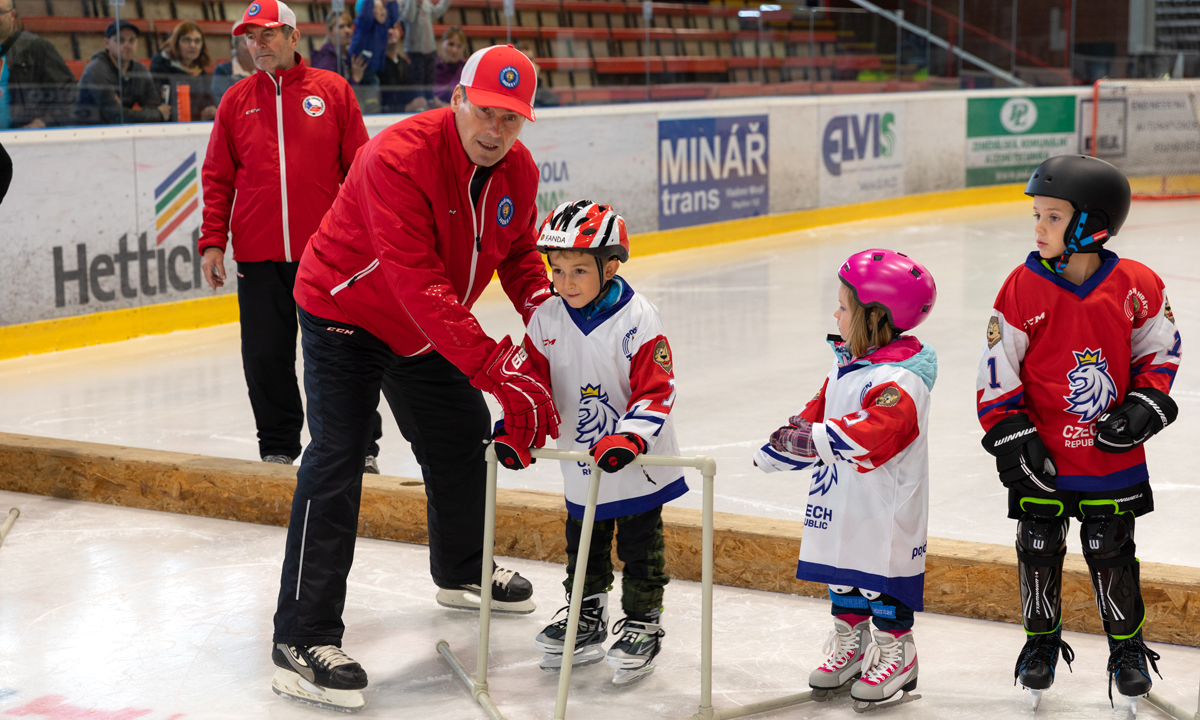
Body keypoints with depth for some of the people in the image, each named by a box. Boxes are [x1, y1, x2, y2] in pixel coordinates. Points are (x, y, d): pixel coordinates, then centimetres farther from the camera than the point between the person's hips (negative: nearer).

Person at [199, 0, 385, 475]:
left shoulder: (333, 91, 2)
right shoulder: (236, 101, 8)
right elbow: (218, 178, 9)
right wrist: (213, 243, 2)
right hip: (259, 257, 2)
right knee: (266, 359, 5)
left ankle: (361, 448, 18)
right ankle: (278, 448, 21)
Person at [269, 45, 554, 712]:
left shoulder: (519, 171, -9)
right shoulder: (399, 158, -33)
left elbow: (519, 252, 10)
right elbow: (421, 288, -40)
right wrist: (501, 370, -44)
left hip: (428, 333, 8)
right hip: (345, 314, -8)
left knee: (464, 438, 17)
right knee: (337, 462, -15)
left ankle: (462, 571, 42)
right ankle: (304, 638, -14)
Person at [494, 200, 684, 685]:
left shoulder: (637, 320, -19)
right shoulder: (546, 320, -6)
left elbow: (656, 390, -20)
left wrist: (629, 436, -32)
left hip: (638, 463, -5)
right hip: (581, 464, 5)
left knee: (641, 547, 6)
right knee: (582, 544, 18)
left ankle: (643, 625, 19)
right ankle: (586, 616, 33)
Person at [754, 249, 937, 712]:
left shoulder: (900, 378, -22)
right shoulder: (847, 364, 8)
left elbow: (873, 433, -35)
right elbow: (818, 412, 17)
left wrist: (812, 437, -36)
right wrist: (783, 446, 10)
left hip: (885, 509, -9)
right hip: (843, 503, 9)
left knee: (882, 576, 2)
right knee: (842, 572, 18)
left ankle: (895, 651, 19)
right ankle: (851, 643, 34)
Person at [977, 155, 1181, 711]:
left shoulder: (1136, 286, -8)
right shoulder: (1024, 289, -11)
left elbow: (1161, 349, 6)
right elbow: (998, 368, -6)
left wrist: (1144, 407, -6)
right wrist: (1010, 436, -10)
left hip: (1113, 457, 0)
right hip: (1044, 458, 0)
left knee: (1112, 554, 10)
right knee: (1038, 551, 11)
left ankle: (1127, 648, 28)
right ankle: (1041, 640, 32)